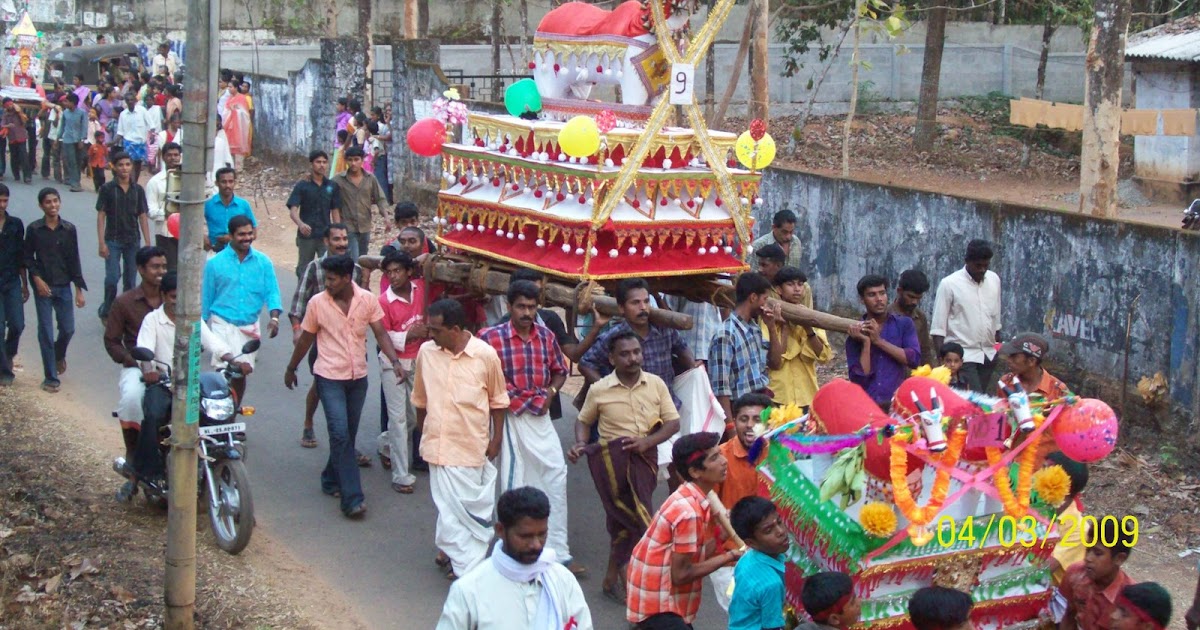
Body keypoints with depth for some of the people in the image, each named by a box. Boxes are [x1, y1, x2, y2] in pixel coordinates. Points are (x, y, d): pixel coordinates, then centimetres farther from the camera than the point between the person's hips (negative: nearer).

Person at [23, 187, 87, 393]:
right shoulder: (34, 229, -5)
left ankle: (59, 355, 40)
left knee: (68, 329, 5)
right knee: (46, 332, -1)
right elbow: (28, 258, 2)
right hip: (43, 287, -2)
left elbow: (74, 261, 2)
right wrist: (37, 279, -12)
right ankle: (50, 378, 8)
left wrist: (79, 290, 1)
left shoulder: (69, 229, -1)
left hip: (64, 286, 2)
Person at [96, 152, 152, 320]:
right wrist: (102, 243, -10)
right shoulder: (107, 189, -4)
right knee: (112, 278, -10)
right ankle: (106, 311, 9)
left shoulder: (138, 189, 4)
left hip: (133, 241, 3)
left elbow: (143, 216, 7)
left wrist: (148, 243, 2)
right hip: (113, 240, -3)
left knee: (130, 280, 8)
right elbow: (101, 216, -3)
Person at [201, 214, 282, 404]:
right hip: (223, 324, -2)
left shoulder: (263, 262, 2)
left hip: (250, 326, 3)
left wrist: (274, 318, -17)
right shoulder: (215, 263, -2)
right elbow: (207, 297, 4)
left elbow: (271, 292, -1)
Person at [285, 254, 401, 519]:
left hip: (358, 377, 3)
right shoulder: (317, 303, -8)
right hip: (329, 377, -3)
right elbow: (305, 339, 4)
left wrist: (395, 362, -17)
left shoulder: (367, 300, -5)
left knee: (348, 434, 14)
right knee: (341, 434, -12)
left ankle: (331, 480, 35)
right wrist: (291, 369, 13)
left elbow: (380, 333, -3)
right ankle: (352, 498, -14)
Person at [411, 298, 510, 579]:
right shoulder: (426, 352, -2)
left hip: (472, 445, -2)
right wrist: (423, 434, 16)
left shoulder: (485, 355, -9)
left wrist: (496, 439, 1)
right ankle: (460, 558, 15)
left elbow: (498, 400, 2)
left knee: (472, 504, 5)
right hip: (438, 443, 2)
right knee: (448, 503, 4)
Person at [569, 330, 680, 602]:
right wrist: (581, 444, -9)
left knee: (623, 518, 7)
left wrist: (647, 441, -13)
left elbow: (673, 422, 3)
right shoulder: (599, 390, -3)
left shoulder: (656, 384, 2)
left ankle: (613, 577, 20)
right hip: (612, 457, -2)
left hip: (644, 457, 2)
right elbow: (584, 421, 11)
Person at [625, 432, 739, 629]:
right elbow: (681, 574, -21)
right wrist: (728, 557, -14)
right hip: (655, 604, -10)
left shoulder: (692, 498, 4)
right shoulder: (688, 512, -25)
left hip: (661, 597, 10)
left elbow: (698, 554, 5)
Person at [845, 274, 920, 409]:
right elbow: (858, 380, -4)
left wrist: (880, 341, -10)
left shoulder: (904, 324, 6)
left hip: (897, 403, 0)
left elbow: (914, 359, -8)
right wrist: (866, 342, -11)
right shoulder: (856, 333, 5)